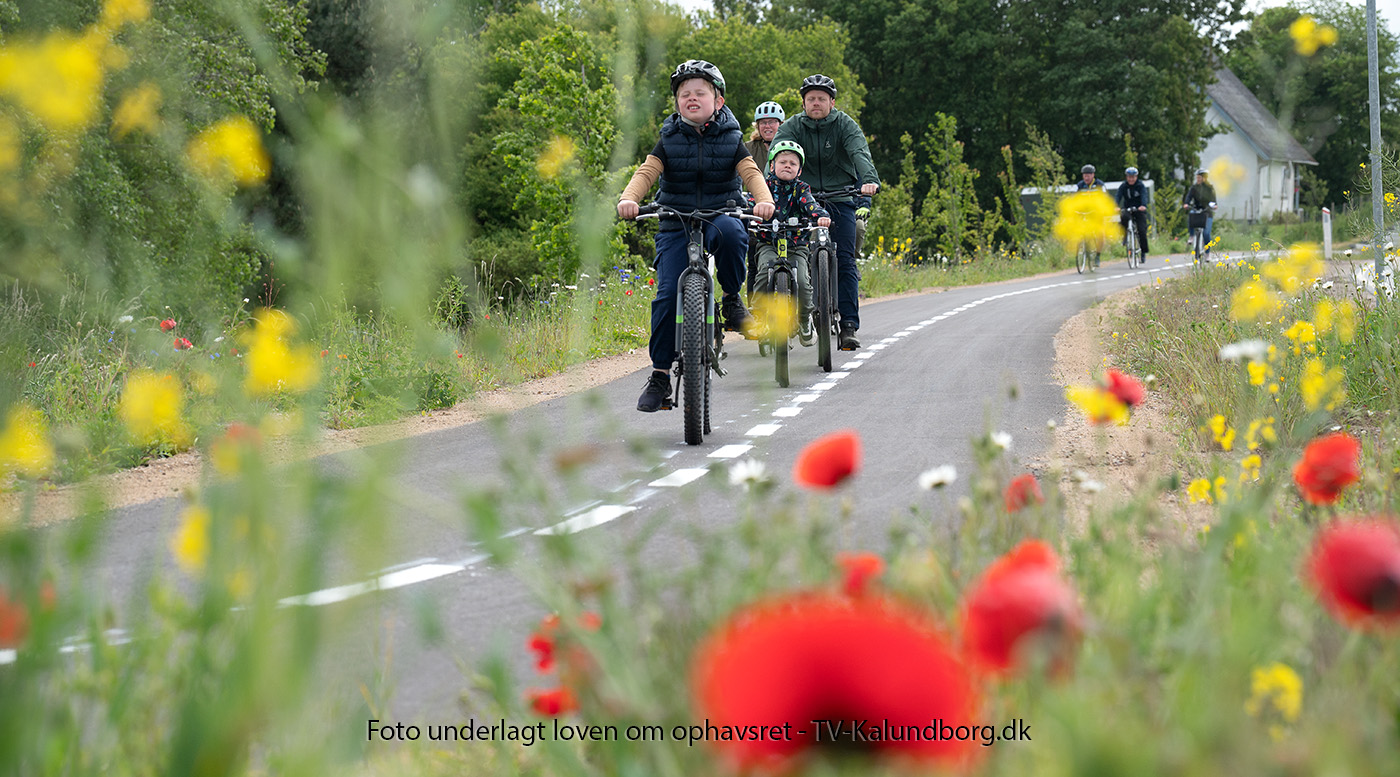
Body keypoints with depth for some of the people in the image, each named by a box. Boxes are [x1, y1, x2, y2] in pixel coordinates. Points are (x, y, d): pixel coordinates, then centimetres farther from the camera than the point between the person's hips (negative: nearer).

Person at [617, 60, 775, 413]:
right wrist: (628, 198, -28)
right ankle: (660, 375, -4)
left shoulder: (731, 140, 6)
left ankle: (732, 298, -13)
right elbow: (646, 172, -7)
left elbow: (751, 172, -7)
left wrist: (764, 200, -29)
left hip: (721, 217, -1)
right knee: (668, 295, -13)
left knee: (731, 231, -38)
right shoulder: (668, 142, 6)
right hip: (676, 226, 1)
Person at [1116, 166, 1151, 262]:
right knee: (1124, 217, -35)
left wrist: (1143, 206, -45)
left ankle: (1144, 253, 2)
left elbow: (1144, 196, -23)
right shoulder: (1123, 186, -1)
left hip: (1139, 211, -1)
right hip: (1128, 210, 1)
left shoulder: (1141, 185, -6)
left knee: (1142, 231, -13)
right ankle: (1126, 235, -13)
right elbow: (1118, 197, -15)